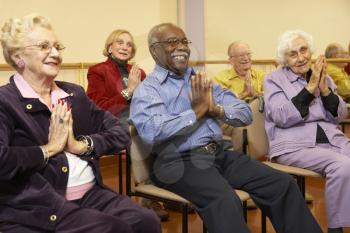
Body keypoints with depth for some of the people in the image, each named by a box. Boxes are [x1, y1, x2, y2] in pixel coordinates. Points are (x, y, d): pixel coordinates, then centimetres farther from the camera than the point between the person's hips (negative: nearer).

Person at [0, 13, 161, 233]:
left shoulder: (74, 93, 15)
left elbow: (122, 133, 11)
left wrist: (81, 145, -5)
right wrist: (48, 149, -9)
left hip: (91, 192, 6)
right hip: (36, 205, -5)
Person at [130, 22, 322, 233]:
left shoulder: (202, 80, 18)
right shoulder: (147, 89, -1)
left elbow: (246, 113, 14)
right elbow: (152, 131, -23)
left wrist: (216, 110, -7)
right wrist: (197, 111, -11)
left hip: (221, 153, 7)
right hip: (181, 161, -6)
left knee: (283, 183, -6)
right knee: (225, 201, -34)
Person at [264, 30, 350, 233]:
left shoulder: (324, 77, 17)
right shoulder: (274, 79, 3)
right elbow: (281, 117, -12)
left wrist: (324, 89, -6)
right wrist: (310, 87, -14)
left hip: (333, 140, 5)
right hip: (294, 144, -5)